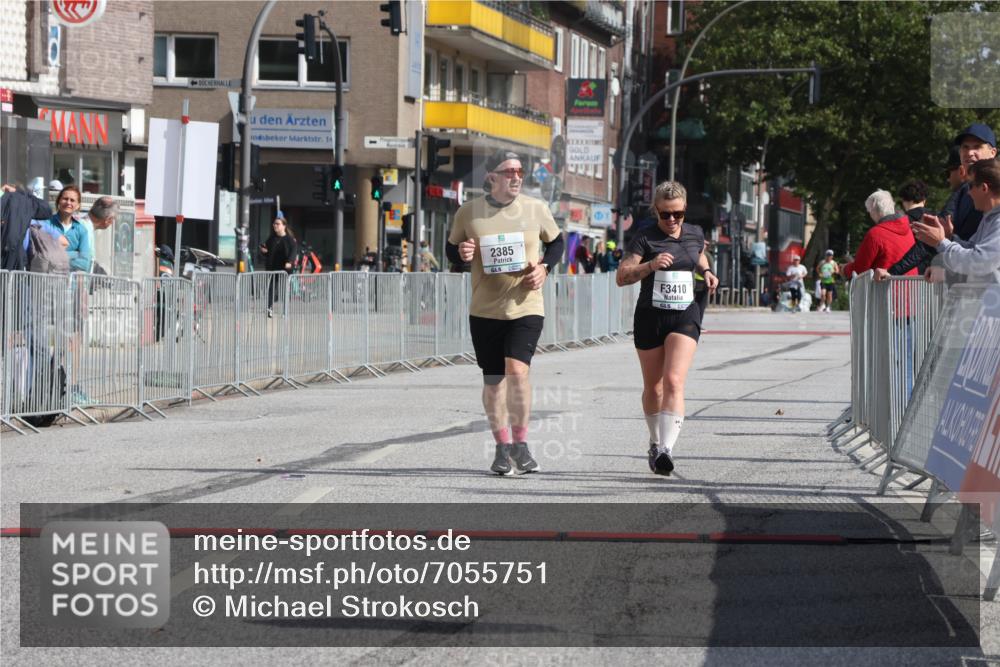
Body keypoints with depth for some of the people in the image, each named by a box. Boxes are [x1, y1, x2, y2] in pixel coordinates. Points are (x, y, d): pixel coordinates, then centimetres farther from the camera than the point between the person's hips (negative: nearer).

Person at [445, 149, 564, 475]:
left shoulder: (536, 209, 0)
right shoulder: (469, 212, 0)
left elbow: (556, 242, 15)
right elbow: (451, 249, 12)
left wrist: (544, 267, -4)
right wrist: (461, 253, -12)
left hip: (526, 308, -1)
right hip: (485, 310, 1)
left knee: (517, 370, -19)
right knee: (493, 380, 7)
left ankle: (520, 442, -2)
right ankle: (502, 447, 23)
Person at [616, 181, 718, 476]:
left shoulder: (695, 234, 6)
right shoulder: (644, 237, -6)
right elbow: (621, 277, -13)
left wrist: (706, 271, 9)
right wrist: (650, 265, -27)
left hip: (685, 316, 0)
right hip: (650, 316, 0)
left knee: (674, 382, -18)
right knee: (653, 387, 12)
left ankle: (666, 449, -27)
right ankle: (655, 443, 35)